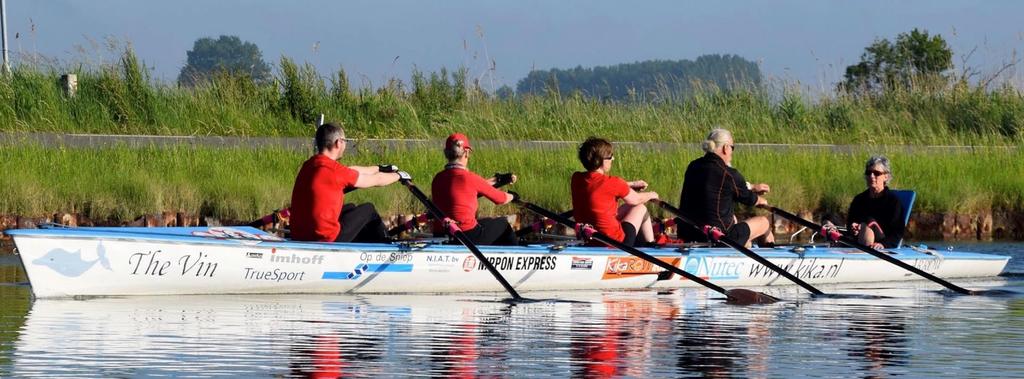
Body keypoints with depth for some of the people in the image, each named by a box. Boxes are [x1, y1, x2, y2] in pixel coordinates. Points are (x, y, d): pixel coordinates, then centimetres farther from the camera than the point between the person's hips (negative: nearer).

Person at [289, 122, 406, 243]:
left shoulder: (309, 165, 7)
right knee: (368, 210, 13)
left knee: (350, 209, 30)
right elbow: (376, 180, 0)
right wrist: (398, 176, 20)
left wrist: (380, 168, 38)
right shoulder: (333, 170, -16)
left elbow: (352, 171, 25)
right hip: (326, 239, -8)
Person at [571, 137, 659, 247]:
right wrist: (651, 195, 23)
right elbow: (636, 200, 0)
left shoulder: (576, 179, -2)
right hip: (616, 242, -7)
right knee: (641, 208, 19)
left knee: (626, 208, 29)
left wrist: (631, 184, 29)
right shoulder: (612, 183, -20)